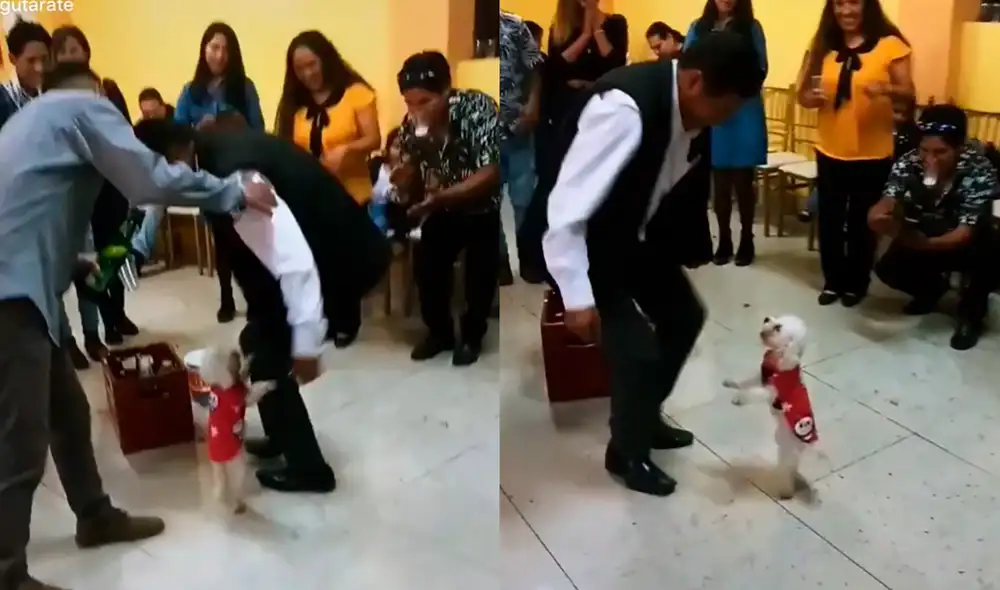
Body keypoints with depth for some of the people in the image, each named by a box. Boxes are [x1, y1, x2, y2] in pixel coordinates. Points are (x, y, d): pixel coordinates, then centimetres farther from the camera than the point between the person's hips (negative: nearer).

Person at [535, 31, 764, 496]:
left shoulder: (691, 110, -9)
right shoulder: (623, 109, -35)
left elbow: (687, 191, 7)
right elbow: (566, 206, -34)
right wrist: (578, 297, -31)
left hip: (636, 234, 9)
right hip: (580, 241, -8)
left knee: (684, 315, 15)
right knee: (637, 347, -10)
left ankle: (645, 419, 38)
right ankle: (626, 454, 18)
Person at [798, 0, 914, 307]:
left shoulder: (890, 45, -7)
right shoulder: (823, 46, 3)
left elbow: (908, 92, -10)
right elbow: (803, 94, 5)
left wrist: (886, 89, -32)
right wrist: (813, 96, -18)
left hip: (873, 154, -3)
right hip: (830, 152, 3)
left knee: (862, 222, 8)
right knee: (830, 220, 9)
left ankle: (856, 283, 24)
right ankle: (833, 281, 25)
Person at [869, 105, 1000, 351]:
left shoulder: (979, 171, -30)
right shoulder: (907, 164, -22)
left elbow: (966, 231, -35)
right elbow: (886, 204, -29)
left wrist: (926, 243, -55)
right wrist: (880, 217, -56)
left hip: (967, 244, -3)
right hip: (925, 237, 3)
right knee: (887, 268, -21)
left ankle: (972, 309, -2)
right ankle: (933, 287, 16)